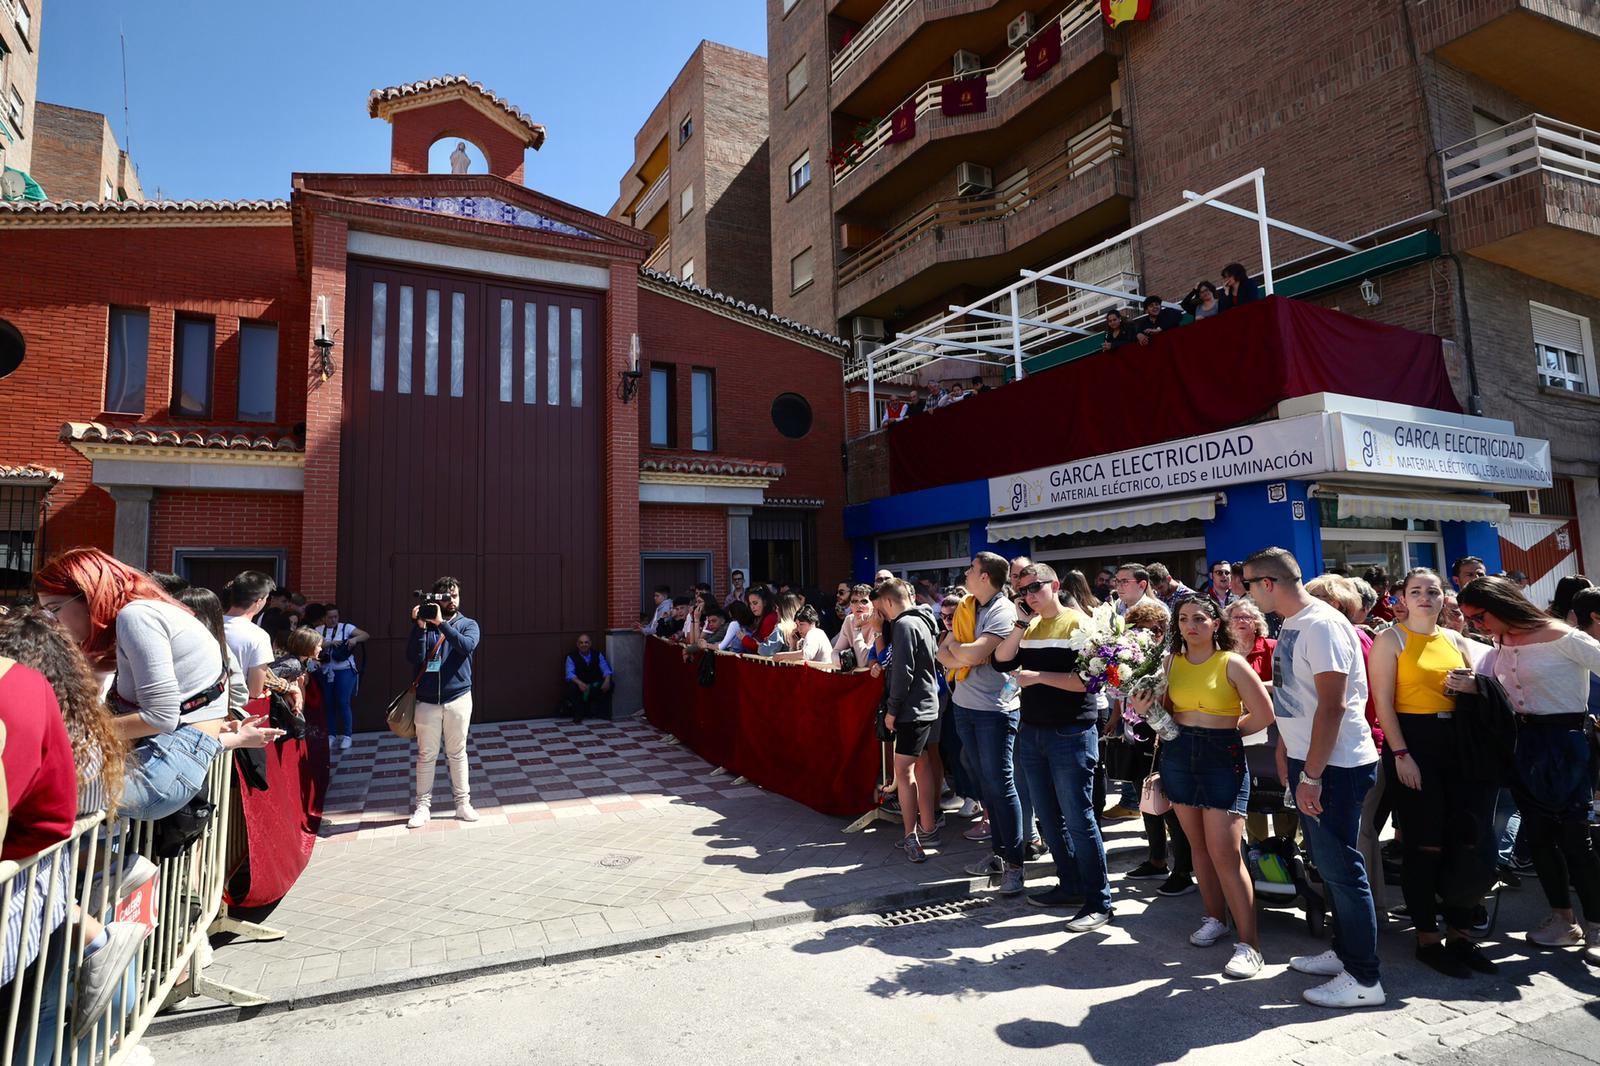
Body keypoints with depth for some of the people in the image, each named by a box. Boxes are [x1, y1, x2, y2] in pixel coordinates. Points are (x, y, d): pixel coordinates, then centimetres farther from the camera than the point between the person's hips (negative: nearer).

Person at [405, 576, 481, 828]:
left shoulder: (468, 625, 4)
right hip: (427, 700, 1)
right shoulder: (425, 623, 5)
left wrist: (442, 623, -21)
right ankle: (423, 806, 16)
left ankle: (462, 803, 15)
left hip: (458, 698, -1)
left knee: (457, 753, 7)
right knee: (426, 755, 6)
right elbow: (413, 658, -6)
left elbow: (467, 646, -18)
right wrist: (419, 626, -15)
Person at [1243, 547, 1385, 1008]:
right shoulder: (1291, 625, 10)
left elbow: (1333, 705, -23)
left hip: (1334, 766, -9)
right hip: (1308, 761, 9)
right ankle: (1344, 952, 32)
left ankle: (1364, 978, 12)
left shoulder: (1322, 625, -19)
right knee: (1328, 863, 18)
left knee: (1340, 867, 0)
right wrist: (1286, 751, 16)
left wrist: (1311, 775, -21)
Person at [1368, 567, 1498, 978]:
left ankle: (1459, 933, 20)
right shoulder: (1390, 639, -3)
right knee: (1425, 845, 0)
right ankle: (1427, 939, 12)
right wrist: (1401, 754, -16)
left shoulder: (1455, 640, 14)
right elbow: (1383, 701, -9)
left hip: (1458, 740, 5)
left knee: (1468, 843, 6)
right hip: (1412, 740, -5)